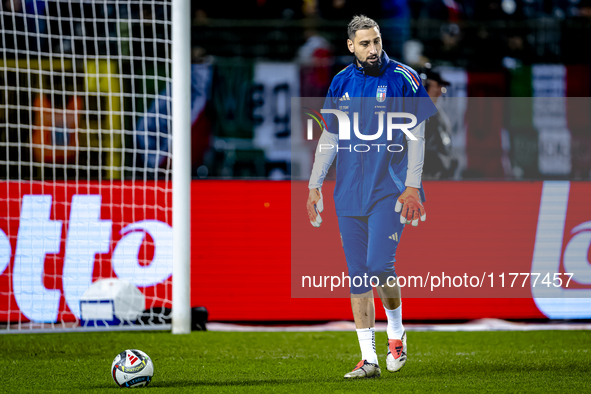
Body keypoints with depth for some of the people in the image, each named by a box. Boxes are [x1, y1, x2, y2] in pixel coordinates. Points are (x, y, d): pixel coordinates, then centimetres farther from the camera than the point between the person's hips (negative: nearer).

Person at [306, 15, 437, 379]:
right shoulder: (342, 83, 9)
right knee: (358, 276, 2)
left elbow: (416, 136, -2)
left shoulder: (403, 79, -3)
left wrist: (413, 186, -10)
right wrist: (314, 186, 14)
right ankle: (369, 358, 6)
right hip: (350, 192, 4)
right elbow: (329, 137, 17)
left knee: (379, 266, -16)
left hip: (389, 190, -4)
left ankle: (397, 333, 10)